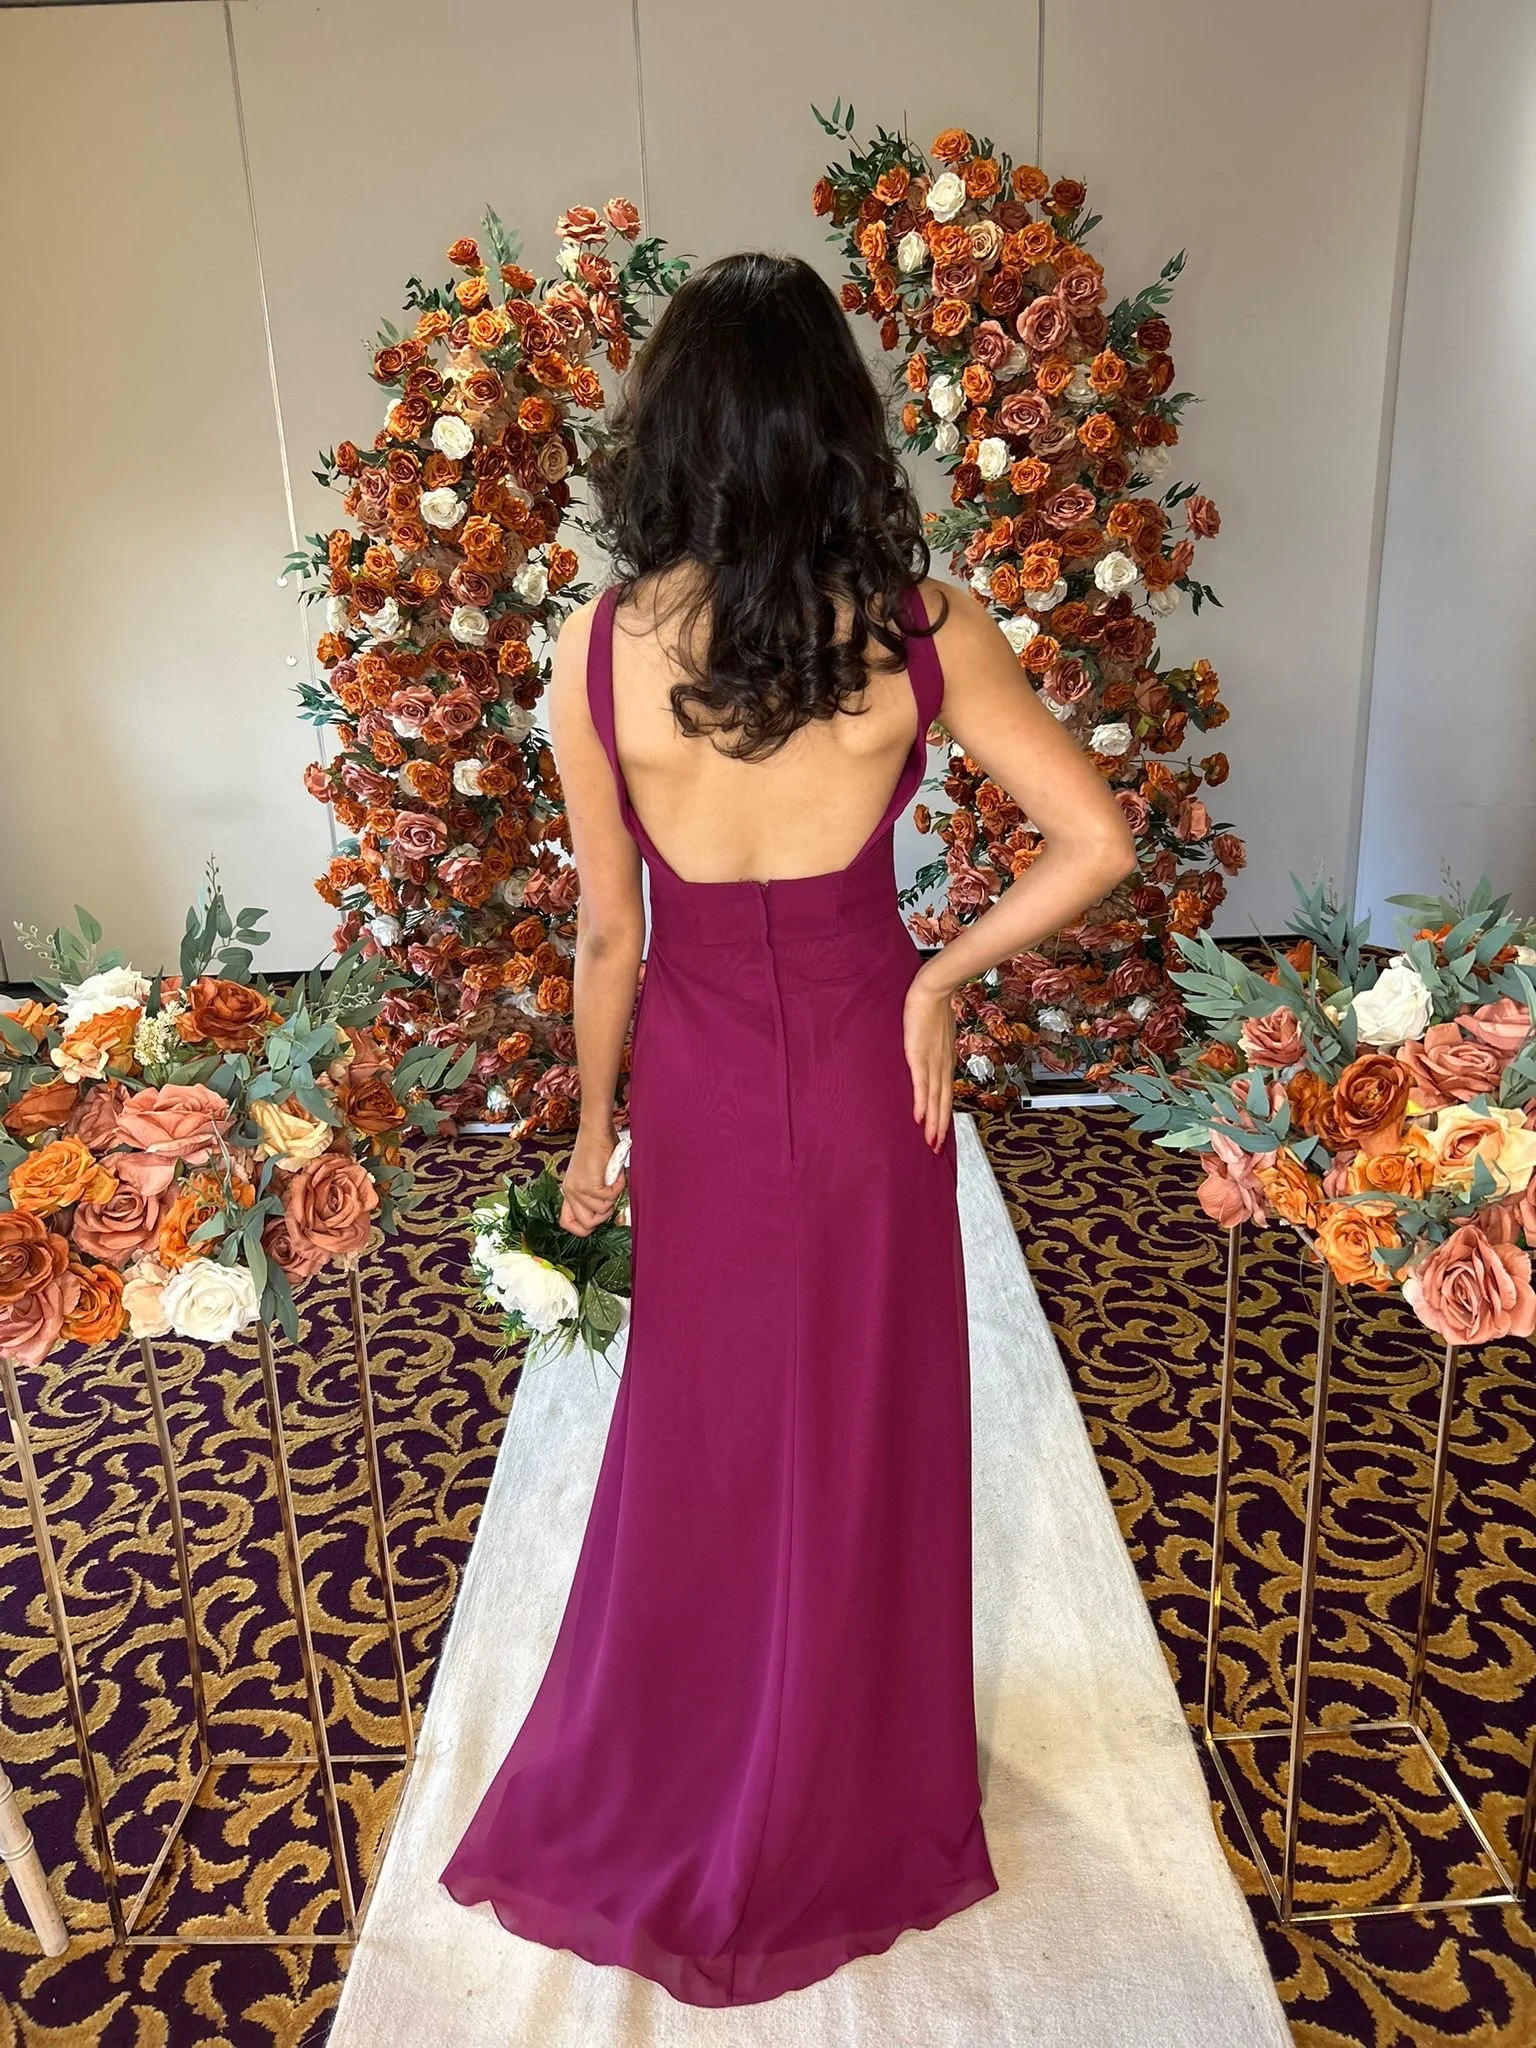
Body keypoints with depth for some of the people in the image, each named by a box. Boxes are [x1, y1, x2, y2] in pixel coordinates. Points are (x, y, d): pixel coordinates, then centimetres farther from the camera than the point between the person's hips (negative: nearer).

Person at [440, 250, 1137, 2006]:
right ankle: (842, 1811, 45)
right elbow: (1097, 843, -14)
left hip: (698, 1082, 1)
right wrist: (944, 978, -3)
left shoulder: (601, 648, -13)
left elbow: (607, 932, -7)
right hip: (862, 1071, 0)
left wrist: (593, 1129, 6)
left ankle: (649, 1811, 47)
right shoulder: (917, 626, -13)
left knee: (699, 1437, 22)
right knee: (863, 1435, 20)